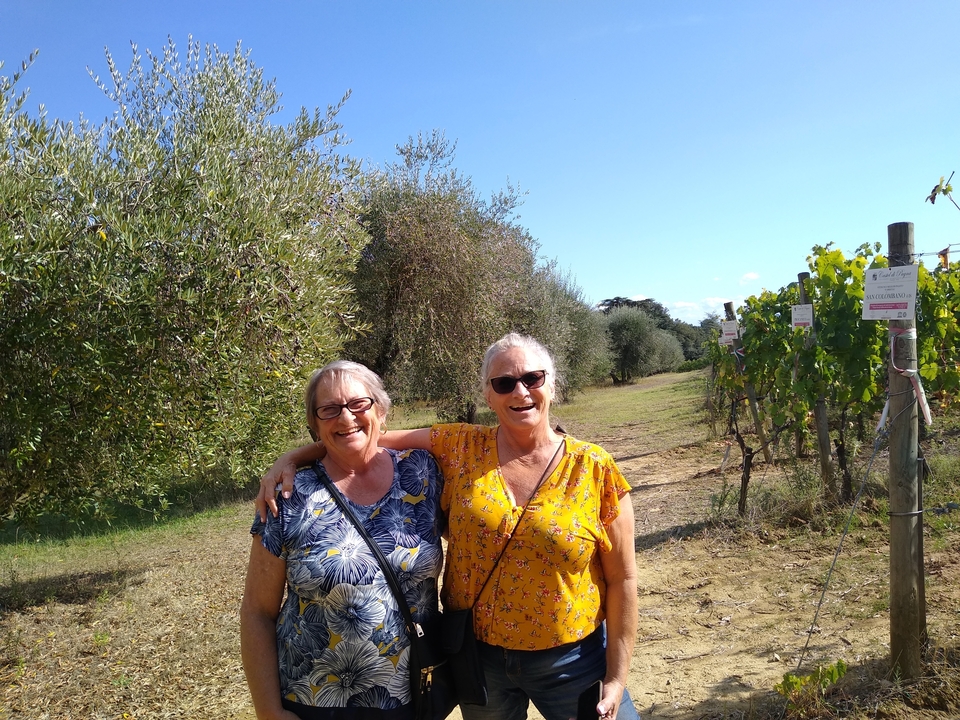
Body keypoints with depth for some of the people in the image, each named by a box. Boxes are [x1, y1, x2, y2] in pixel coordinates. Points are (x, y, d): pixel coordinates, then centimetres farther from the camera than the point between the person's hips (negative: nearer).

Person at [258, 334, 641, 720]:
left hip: (571, 660, -1)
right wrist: (292, 456, -15)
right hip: (479, 656, 2)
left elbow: (622, 579, -7)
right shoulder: (458, 449, -7)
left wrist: (617, 679, -7)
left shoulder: (594, 468, -11)